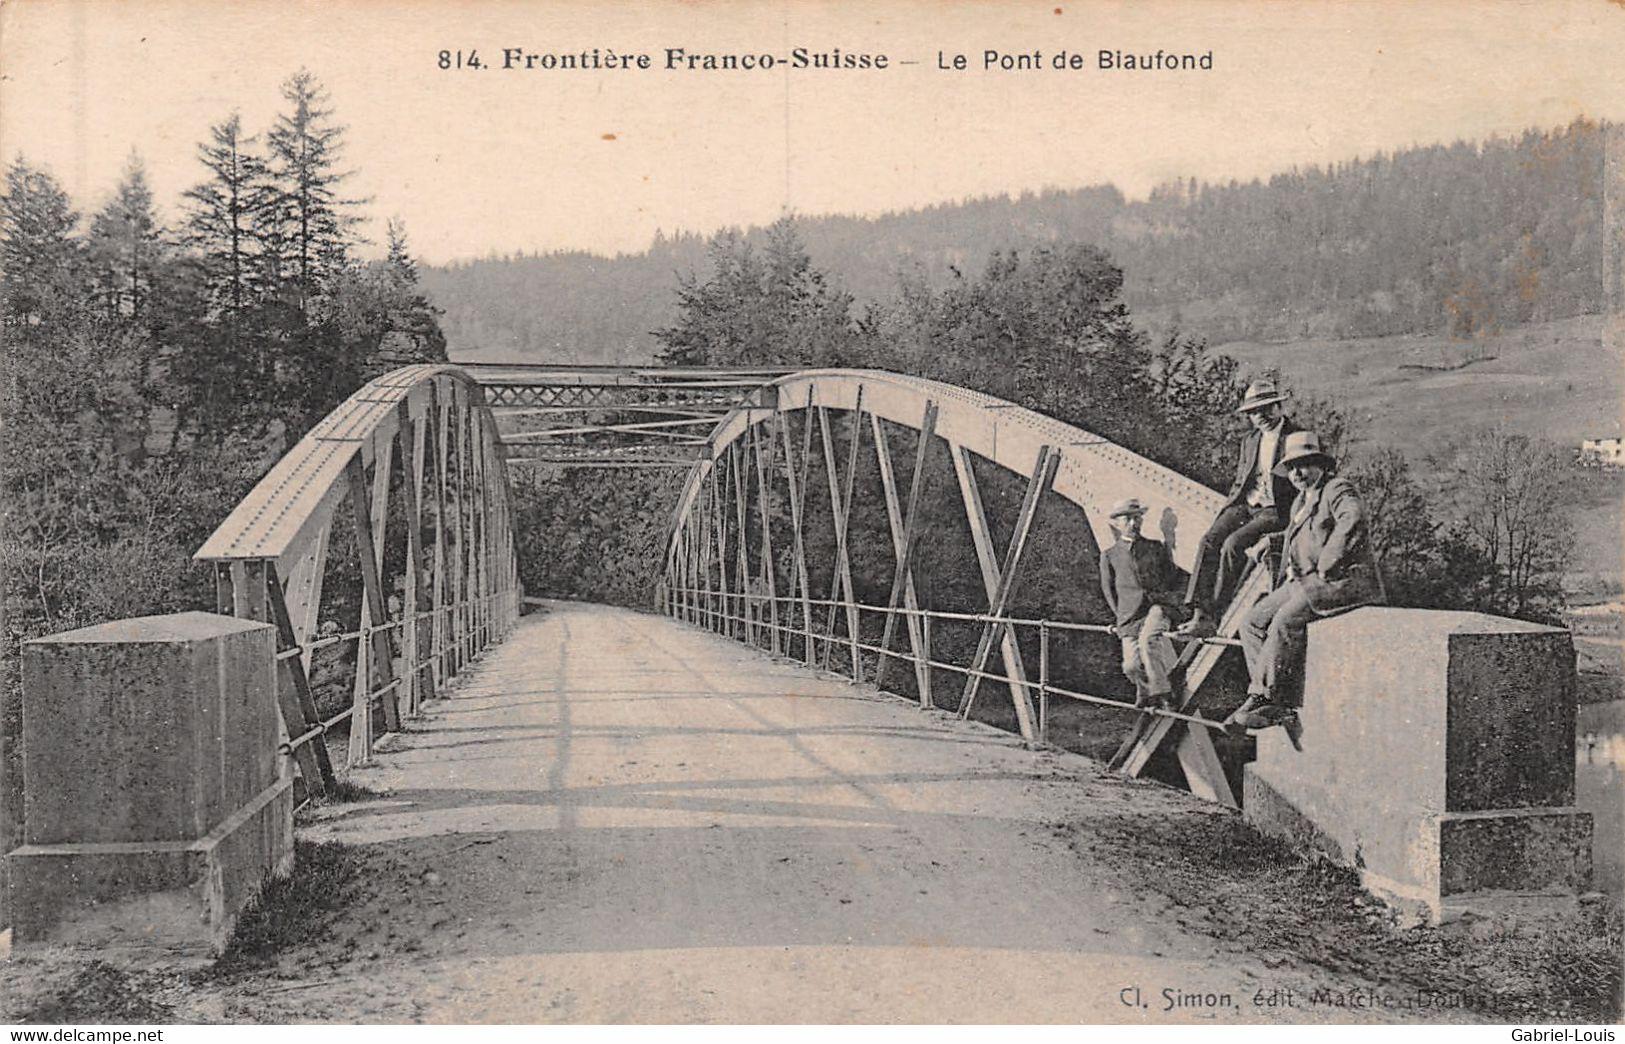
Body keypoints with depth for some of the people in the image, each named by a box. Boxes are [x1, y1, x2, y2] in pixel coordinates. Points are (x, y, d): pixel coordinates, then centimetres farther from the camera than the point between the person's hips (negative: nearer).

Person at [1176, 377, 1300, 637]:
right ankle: (1199, 613, -30)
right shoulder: (1250, 441, 20)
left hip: (1275, 510, -6)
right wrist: (1229, 509, 7)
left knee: (1233, 544, -29)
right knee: (1209, 540, -21)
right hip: (1244, 505, 6)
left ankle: (1213, 617, -26)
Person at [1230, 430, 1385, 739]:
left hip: (1344, 579, -9)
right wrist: (1290, 571, 13)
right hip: (1304, 581, 9)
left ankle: (1263, 698, -24)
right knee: (1252, 623, -8)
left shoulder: (1338, 490, -4)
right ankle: (1286, 705, -15)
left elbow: (1352, 522, -24)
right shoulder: (1299, 502, 24)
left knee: (1286, 620, -30)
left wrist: (1325, 567, -23)